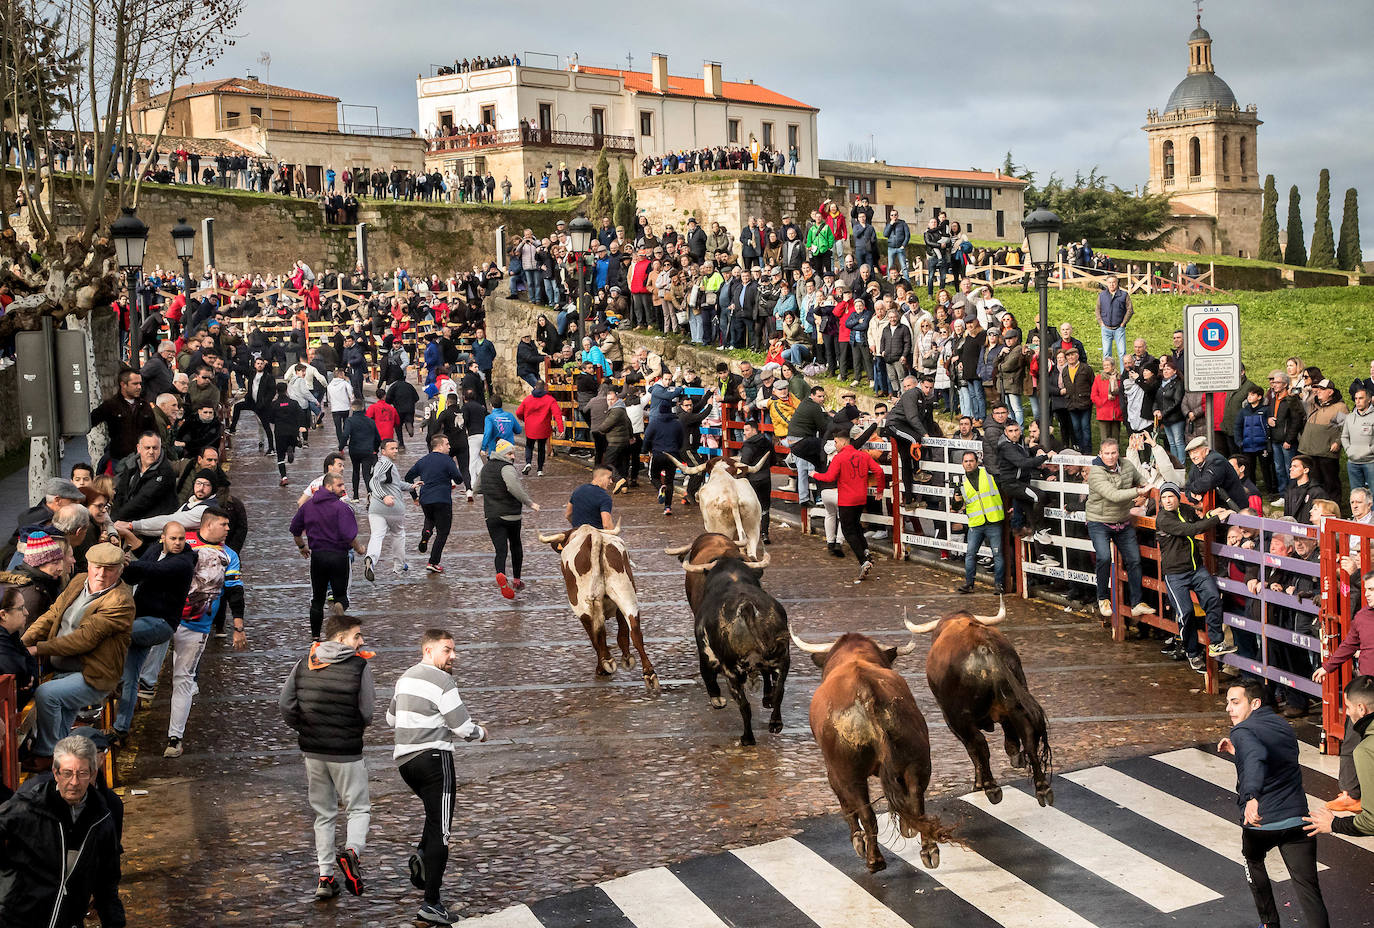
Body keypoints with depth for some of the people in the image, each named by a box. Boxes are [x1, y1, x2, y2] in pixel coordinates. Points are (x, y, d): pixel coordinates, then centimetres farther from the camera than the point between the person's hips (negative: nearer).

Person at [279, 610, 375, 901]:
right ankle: (352, 850, -19)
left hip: (312, 751, 4)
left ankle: (325, 877, 12)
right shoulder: (360, 667, -11)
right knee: (359, 809, 9)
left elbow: (285, 705, 2)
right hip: (347, 752, -4)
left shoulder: (303, 664, 3)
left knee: (323, 814, 15)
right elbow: (369, 713, -9)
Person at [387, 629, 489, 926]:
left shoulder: (405, 678, 12)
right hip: (434, 759, -8)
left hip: (404, 759, 8)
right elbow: (463, 728, -14)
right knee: (440, 831, -4)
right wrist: (481, 733, 8)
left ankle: (422, 855, 9)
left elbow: (391, 718, 26)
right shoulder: (442, 682, -14)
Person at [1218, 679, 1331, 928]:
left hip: (1260, 823, -4)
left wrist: (1251, 796, -49)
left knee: (1253, 862, 29)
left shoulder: (1242, 732, -12)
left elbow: (1256, 758, -34)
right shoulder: (1283, 726, 14)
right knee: (1308, 890, 0)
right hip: (1297, 819, 4)